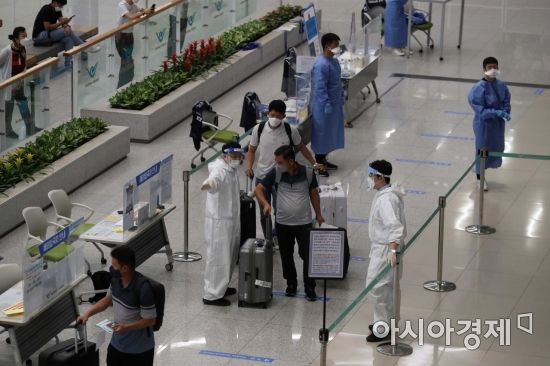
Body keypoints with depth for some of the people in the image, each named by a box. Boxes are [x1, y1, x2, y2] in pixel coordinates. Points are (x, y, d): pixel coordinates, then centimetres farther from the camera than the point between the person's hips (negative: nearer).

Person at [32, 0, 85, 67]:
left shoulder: (57, 10, 6)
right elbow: (47, 27, -25)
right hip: (39, 35, -9)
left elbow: (62, 21, -1)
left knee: (69, 40, -17)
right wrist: (61, 22, -26)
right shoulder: (46, 10, -20)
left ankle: (68, 65, -18)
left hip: (49, 34, 9)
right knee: (69, 32, -20)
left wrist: (67, 26, -24)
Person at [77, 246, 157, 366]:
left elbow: (150, 320, -21)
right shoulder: (116, 279, -6)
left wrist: (126, 327, -28)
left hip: (139, 349, -7)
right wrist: (88, 313, 2)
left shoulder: (143, 288, -29)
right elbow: (108, 299, 13)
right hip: (117, 344, 7)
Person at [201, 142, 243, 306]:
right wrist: (209, 183, -72)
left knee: (229, 256, 21)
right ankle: (212, 295, 3)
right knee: (218, 258, -4)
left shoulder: (231, 169, 7)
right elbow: (215, 178, -50)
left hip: (231, 220, 10)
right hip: (219, 222, -10)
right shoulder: (220, 170, -24)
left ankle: (221, 287, 37)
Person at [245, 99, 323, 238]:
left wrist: (314, 164, 5)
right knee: (264, 213, 10)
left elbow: (301, 147, 8)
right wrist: (249, 166, -12)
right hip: (261, 177, 2)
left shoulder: (290, 130, -8)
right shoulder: (258, 129, -6)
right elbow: (252, 150, 4)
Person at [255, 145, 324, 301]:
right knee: (286, 256, 13)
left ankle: (310, 288, 13)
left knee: (308, 256, -1)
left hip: (304, 223, -1)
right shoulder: (276, 173, -11)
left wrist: (318, 215, 10)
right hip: (283, 223, 1)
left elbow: (313, 193, 5)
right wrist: (265, 204, -25)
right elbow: (259, 188, -6)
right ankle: (291, 284, 32)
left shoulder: (308, 172, -11)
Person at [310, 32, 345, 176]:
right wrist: (327, 105, -25)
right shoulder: (321, 65, -24)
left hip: (335, 104, 9)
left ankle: (323, 160, 31)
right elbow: (319, 88, -25)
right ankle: (318, 164, 13)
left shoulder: (334, 62, 7)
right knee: (322, 134, 2)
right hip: (323, 106, -9)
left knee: (330, 133, 18)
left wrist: (341, 97, 17)